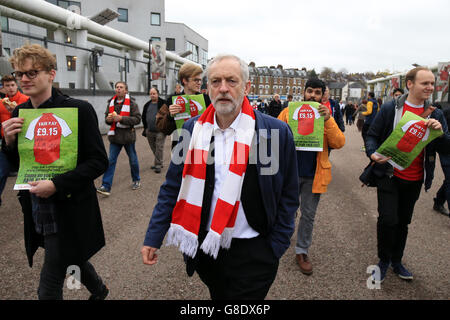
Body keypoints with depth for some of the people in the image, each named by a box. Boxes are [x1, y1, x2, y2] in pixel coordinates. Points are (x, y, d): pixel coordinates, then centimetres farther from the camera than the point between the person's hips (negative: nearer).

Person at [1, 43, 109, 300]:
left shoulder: (78, 110, -15)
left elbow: (99, 161, -16)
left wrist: (56, 184, -25)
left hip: (67, 213, -6)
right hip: (36, 213, 6)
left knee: (49, 289, 3)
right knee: (72, 259, 26)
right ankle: (99, 290, 54)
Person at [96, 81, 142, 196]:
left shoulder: (131, 103, -7)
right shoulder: (111, 102, 8)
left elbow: (137, 119, -15)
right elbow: (107, 117, 18)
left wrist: (121, 118, -23)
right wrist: (108, 119, -7)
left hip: (128, 135, -3)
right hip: (115, 136, 4)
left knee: (133, 160, 12)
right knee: (111, 161, -1)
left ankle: (136, 180, 33)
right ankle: (106, 187, -1)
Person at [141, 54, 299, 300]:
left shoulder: (276, 132, -10)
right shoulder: (193, 129, -2)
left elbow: (288, 196, -3)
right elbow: (173, 188, 3)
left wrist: (274, 251, -4)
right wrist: (153, 238, 1)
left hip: (251, 252, -3)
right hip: (205, 245, 4)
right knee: (217, 296, 24)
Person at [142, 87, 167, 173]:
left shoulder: (163, 104, -4)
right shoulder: (147, 105, 14)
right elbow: (143, 117, 22)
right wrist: (146, 127, 14)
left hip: (160, 131, -6)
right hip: (149, 131, 6)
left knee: (159, 147, -5)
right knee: (153, 147, 13)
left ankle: (158, 165, 0)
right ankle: (158, 162, 27)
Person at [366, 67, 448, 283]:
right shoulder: (390, 108, -7)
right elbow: (372, 135, -3)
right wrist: (373, 153, -23)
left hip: (415, 180, 4)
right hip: (390, 176, -4)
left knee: (403, 222, 16)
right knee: (388, 220, -9)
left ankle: (396, 261, 34)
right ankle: (384, 260, 17)